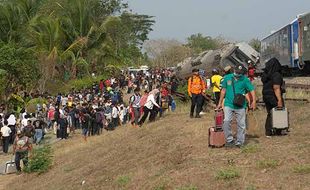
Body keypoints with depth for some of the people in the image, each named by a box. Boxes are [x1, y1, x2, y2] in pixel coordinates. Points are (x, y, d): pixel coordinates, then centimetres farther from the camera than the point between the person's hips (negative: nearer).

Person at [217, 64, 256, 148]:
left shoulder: (245, 80, -2)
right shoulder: (227, 78, 3)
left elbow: (252, 90, -7)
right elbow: (223, 90, 12)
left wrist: (254, 101, -22)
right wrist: (220, 103, 14)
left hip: (240, 106, -1)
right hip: (228, 104, 1)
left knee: (241, 124, 5)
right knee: (226, 122, -12)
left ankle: (239, 142, 18)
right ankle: (229, 140, 2)